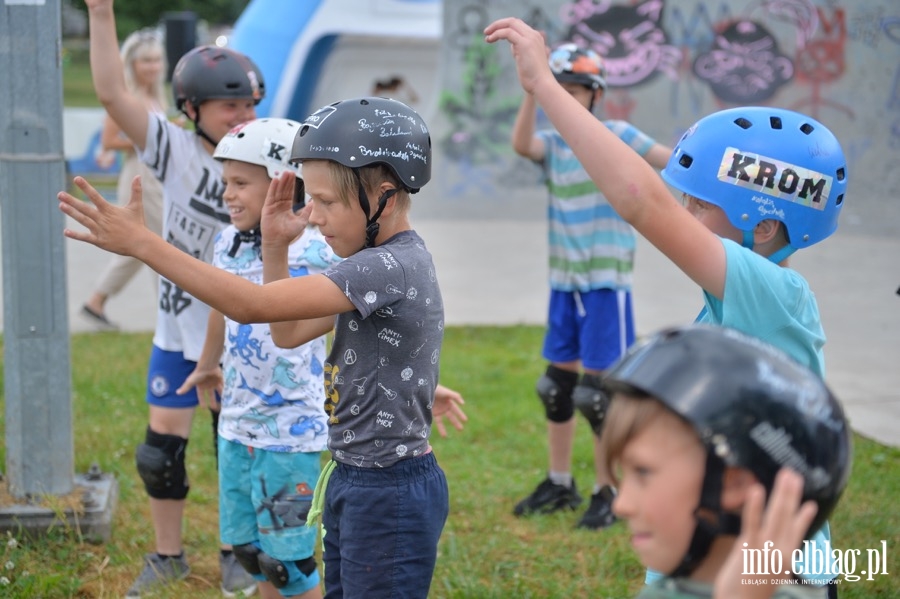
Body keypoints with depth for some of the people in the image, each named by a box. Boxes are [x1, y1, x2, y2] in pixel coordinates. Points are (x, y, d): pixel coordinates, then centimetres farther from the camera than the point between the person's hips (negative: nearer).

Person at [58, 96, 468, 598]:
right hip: (354, 481, 10)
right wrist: (275, 246, 3)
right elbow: (289, 333, 16)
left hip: (389, 492, -10)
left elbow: (253, 305, -29)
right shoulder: (381, 263, 8)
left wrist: (140, 242, -27)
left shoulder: (393, 267, -24)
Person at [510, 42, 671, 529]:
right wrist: (533, 91, -25)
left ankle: (608, 493, 10)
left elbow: (674, 161, -8)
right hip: (564, 282, 5)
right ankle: (559, 484, 27)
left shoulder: (615, 136, -6)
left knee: (597, 389, -3)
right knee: (557, 384, 13)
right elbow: (520, 144, -16)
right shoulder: (553, 143, 5)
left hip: (606, 283, -5)